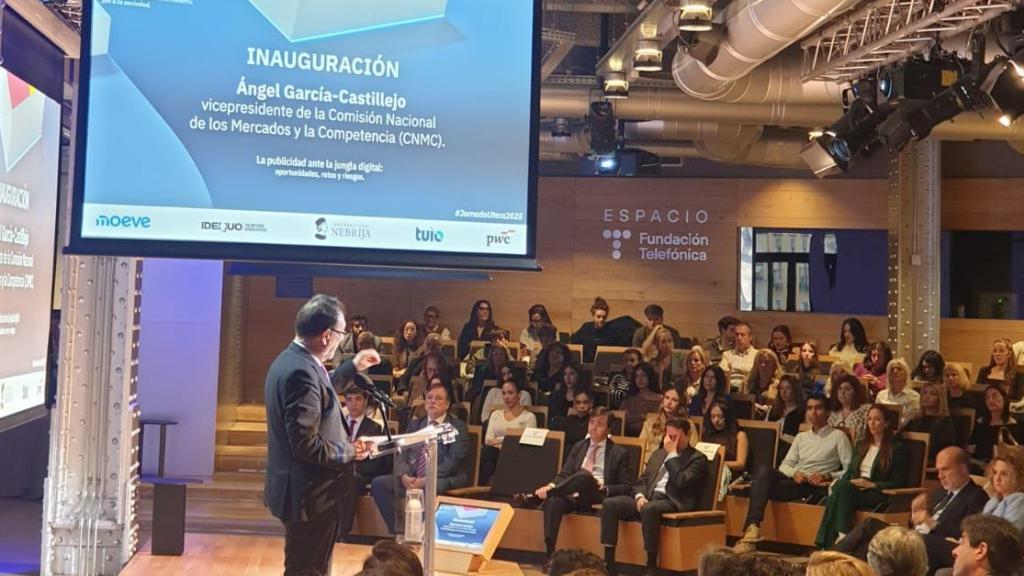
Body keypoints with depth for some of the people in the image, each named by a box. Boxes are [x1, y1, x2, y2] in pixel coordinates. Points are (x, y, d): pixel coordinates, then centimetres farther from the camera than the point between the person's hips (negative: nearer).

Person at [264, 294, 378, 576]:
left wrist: (352, 367, 26)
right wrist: (350, 451, -14)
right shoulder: (301, 371, -26)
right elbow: (306, 444, -28)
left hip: (305, 488, 11)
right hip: (309, 493, -11)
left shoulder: (291, 359, 6)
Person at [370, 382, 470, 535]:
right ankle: (396, 531, -10)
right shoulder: (414, 425, 21)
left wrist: (426, 480, -19)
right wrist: (404, 476, -11)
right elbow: (401, 455, 11)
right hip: (412, 478, 5)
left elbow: (453, 461, -8)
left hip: (445, 479, -5)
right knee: (378, 483, -17)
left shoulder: (458, 427, 5)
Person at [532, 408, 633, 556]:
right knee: (554, 500, -33)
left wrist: (605, 488, -13)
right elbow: (564, 474, 17)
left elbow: (626, 487, 7)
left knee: (584, 475, -37)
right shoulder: (579, 447, 23)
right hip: (575, 495, 4)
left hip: (599, 497, -3)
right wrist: (551, 486, -7)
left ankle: (538, 495, -31)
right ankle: (549, 554, -38)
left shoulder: (619, 453, 11)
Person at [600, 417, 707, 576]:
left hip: (672, 503, -6)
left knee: (649, 509, -39)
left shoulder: (697, 459, 4)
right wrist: (639, 496, -3)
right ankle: (608, 561, -19)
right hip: (648, 498, 6)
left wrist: (672, 454, -6)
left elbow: (681, 483, -13)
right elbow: (642, 479, 19)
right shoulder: (659, 453, 24)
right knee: (610, 503, -17)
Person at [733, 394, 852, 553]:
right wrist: (794, 473, -4)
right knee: (765, 470, -31)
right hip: (794, 480, 5)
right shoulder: (801, 437, 27)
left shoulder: (838, 436, 11)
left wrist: (827, 476, -14)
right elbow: (785, 465, 19)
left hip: (814, 486, -4)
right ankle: (752, 528, -41)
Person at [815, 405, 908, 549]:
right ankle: (826, 543, -40)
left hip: (878, 494, -5)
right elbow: (849, 471, 22)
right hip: (853, 488, 5)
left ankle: (843, 536, -39)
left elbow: (899, 482, 0)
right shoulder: (861, 445, 24)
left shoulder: (897, 448, 5)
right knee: (839, 486, -33)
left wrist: (871, 484, -13)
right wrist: (846, 482, -3)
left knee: (842, 487, -34)